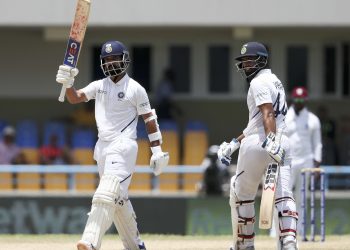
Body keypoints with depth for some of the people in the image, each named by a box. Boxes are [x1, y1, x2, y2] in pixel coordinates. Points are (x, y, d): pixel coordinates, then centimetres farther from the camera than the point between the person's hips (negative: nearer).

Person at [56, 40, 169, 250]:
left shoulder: (135, 89, -3)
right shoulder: (99, 86, 12)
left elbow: (150, 119, 0)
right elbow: (74, 98, 2)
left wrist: (157, 150, -3)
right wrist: (68, 83, -19)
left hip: (123, 146, -7)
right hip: (102, 147, 7)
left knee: (107, 193, -21)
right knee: (118, 198, 12)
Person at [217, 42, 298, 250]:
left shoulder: (259, 82, -6)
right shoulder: (276, 82, 24)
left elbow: (267, 114, -22)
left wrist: (271, 141, -35)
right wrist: (234, 144, 27)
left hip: (258, 145, -8)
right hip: (282, 142, 8)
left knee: (241, 193, 9)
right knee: (283, 195, -4)